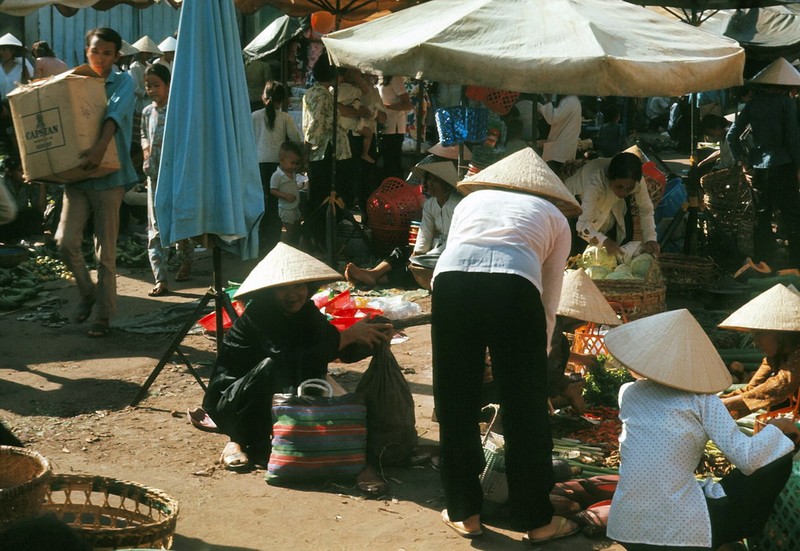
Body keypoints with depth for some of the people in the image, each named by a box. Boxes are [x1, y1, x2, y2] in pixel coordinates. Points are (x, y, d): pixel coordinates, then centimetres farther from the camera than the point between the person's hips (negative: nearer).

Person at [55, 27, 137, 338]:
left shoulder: (123, 83, 0)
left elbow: (116, 113, -19)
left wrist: (101, 146, -37)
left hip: (109, 175, -3)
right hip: (76, 174, 3)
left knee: (106, 251, 1)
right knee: (65, 240, -9)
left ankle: (103, 315, 12)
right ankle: (87, 292, 18)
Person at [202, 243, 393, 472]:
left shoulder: (307, 313, -4)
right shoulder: (258, 314, -24)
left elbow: (346, 353, 0)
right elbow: (287, 358, -37)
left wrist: (375, 339, -21)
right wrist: (346, 335, -33)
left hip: (272, 403, 7)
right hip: (229, 402, -6)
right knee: (272, 366, -33)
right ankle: (240, 442, -15)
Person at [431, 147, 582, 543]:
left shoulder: (471, 199, 37)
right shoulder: (555, 217, 32)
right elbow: (549, 302, 29)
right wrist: (536, 360, 40)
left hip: (450, 279, 2)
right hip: (513, 284, -2)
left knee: (455, 403, 15)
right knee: (526, 408, 11)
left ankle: (464, 513, 27)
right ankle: (536, 519, 23)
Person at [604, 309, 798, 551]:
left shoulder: (628, 393, 6)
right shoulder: (703, 399, -7)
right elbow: (747, 458, -12)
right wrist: (776, 428, 7)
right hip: (682, 531, -6)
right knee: (778, 460, 10)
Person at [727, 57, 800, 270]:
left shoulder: (753, 103, 7)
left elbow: (731, 135, 5)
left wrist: (742, 162, 8)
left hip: (757, 167, 5)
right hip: (782, 165, -4)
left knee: (762, 218, 10)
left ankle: (762, 263, 13)